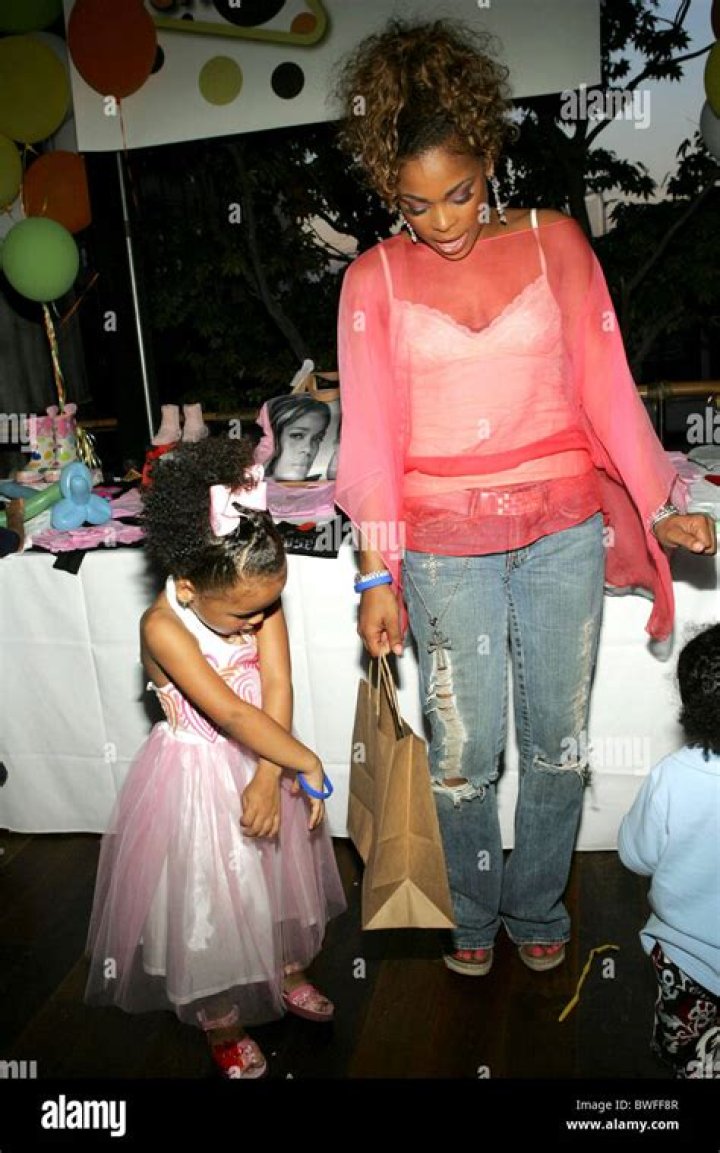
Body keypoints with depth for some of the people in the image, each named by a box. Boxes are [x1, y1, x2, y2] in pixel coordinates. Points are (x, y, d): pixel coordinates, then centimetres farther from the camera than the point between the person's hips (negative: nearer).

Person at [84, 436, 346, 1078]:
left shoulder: (259, 595, -13)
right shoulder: (164, 628, -28)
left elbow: (278, 686, -17)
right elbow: (232, 714, -31)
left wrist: (270, 777, -24)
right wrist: (307, 763, -26)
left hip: (265, 760, 5)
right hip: (198, 777, -5)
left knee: (281, 874, 23)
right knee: (208, 899, 10)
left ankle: (288, 972, 51)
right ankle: (223, 1026, 36)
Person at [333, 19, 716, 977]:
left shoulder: (555, 242, 2)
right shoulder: (376, 280, 0)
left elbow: (607, 386, 4)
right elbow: (372, 435, -2)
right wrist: (378, 577, -4)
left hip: (565, 529, 2)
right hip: (447, 546, -1)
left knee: (559, 741, 11)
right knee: (464, 752, 7)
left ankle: (537, 908, 35)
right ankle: (472, 915, 33)